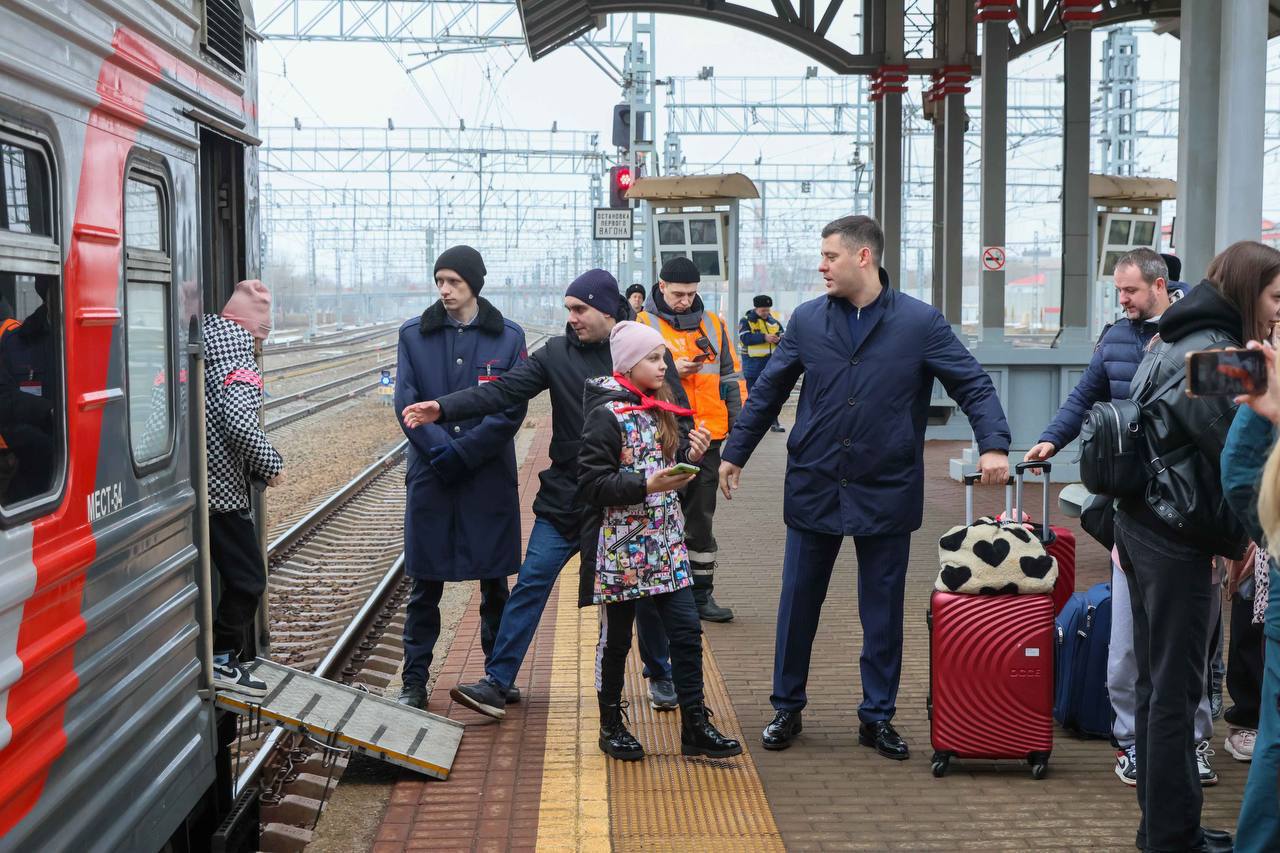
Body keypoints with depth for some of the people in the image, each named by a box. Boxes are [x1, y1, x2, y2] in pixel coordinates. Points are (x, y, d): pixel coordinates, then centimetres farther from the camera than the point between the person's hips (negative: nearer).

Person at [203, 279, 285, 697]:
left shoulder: (203, 328, 8)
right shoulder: (237, 342, -16)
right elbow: (238, 420, -27)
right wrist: (271, 466, -11)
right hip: (220, 484, -8)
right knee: (247, 577, 6)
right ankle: (222, 660, 13)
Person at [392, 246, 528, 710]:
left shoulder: (508, 337, 1)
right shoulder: (414, 335, 4)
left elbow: (511, 410, -5)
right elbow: (406, 402, -2)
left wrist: (462, 454, -13)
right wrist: (440, 450, -15)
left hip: (490, 476, 0)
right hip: (429, 476, 1)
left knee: (495, 582, 9)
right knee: (424, 585, 5)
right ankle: (414, 681, 14)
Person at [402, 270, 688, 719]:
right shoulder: (557, 353, 0)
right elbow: (503, 390, -9)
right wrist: (445, 408, -22)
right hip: (565, 497, 1)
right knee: (530, 583, -4)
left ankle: (660, 678, 32)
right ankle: (496, 684, 2)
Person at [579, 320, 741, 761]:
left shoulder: (658, 410, 11)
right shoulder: (607, 415, -13)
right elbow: (591, 484, -17)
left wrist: (691, 453, -1)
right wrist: (647, 485, -25)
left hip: (665, 545, 7)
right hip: (620, 548, -7)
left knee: (687, 630, 2)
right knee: (615, 638, 7)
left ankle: (695, 727, 9)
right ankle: (611, 726, 22)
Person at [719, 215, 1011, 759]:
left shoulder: (921, 323, -6)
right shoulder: (807, 320, 1)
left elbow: (974, 385, -6)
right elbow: (768, 392, 9)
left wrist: (993, 443, -21)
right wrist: (734, 453, 9)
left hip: (886, 492, -2)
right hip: (813, 488, 2)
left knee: (883, 610, 9)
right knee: (798, 604, 10)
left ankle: (878, 717, 23)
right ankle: (786, 709, 25)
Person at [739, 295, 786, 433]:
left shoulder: (774, 322, 10)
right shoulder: (746, 321, -4)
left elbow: (783, 338, 11)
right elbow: (745, 338, -18)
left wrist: (779, 339, -14)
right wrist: (764, 337, -25)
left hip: (772, 363, 4)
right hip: (753, 364, -4)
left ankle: (774, 423, 16)